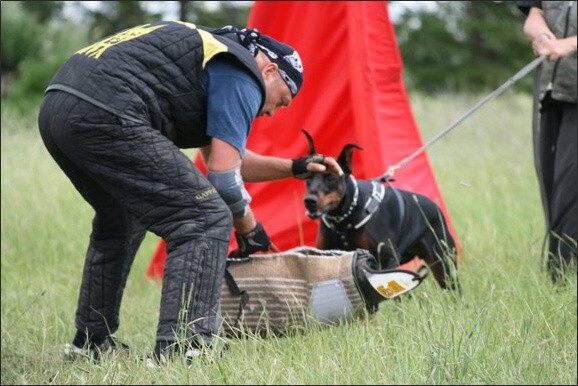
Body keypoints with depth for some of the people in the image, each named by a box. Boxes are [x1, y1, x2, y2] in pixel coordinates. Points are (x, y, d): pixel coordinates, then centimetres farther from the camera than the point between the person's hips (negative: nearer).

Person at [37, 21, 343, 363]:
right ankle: (179, 352, -13)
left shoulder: (211, 48, 33)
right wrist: (249, 228, 15)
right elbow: (223, 175, -3)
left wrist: (294, 168, 41)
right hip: (104, 114, -10)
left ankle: (92, 342, 38)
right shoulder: (241, 74, 4)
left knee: (120, 219, 33)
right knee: (205, 220, -5)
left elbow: (218, 157, 43)